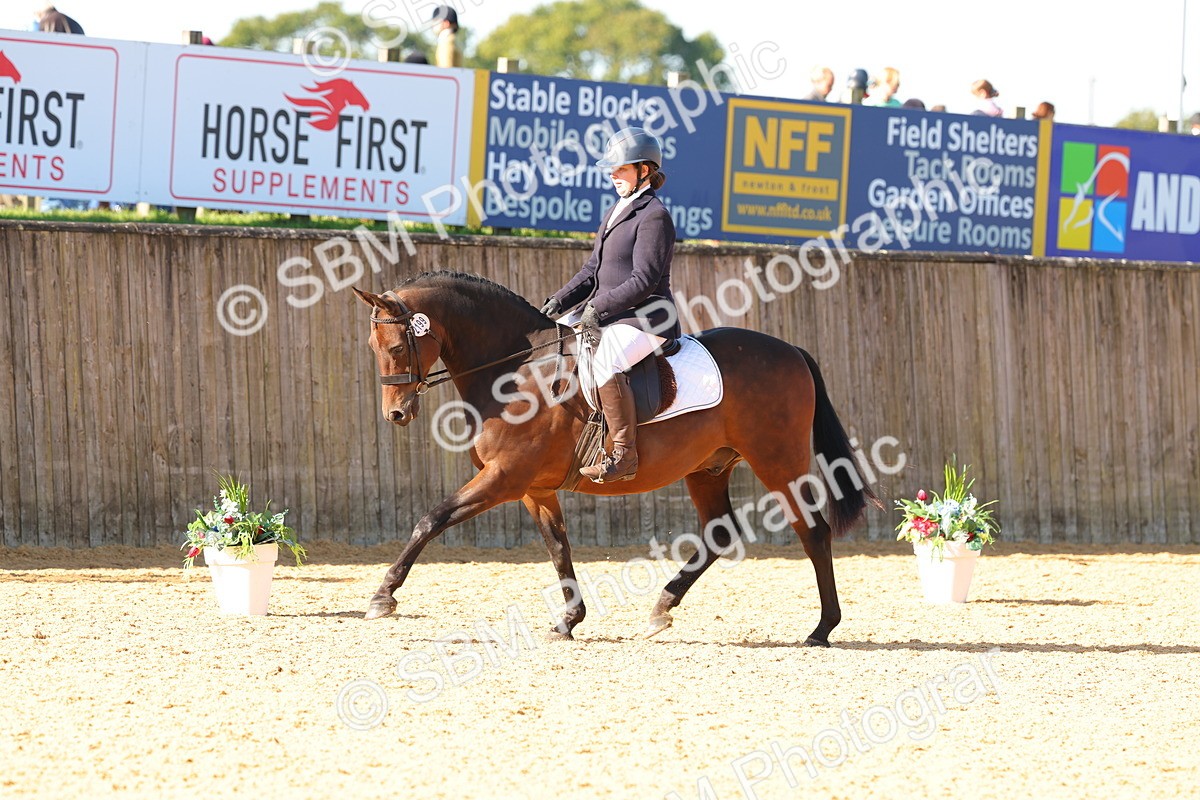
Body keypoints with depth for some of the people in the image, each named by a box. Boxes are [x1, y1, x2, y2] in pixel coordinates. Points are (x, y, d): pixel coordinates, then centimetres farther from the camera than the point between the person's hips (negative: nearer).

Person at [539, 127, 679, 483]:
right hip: (609, 315, 11)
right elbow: (593, 268, 19)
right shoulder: (617, 212, 18)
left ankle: (624, 454, -32)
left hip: (645, 318, -11)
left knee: (606, 362, -36)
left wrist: (598, 308, -22)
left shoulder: (654, 216, -12)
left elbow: (643, 280, -19)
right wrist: (559, 301, 5)